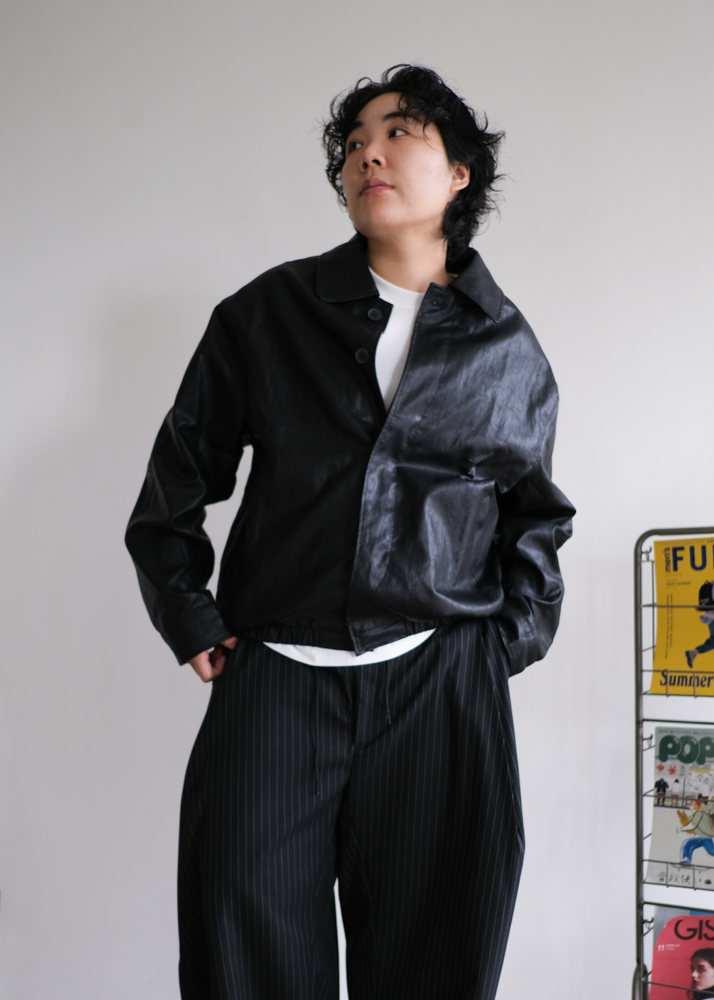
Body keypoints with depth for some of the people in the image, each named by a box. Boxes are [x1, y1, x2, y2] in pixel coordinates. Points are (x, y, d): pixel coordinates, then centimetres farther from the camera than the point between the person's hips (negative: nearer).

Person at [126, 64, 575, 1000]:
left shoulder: (509, 350, 10)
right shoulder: (270, 313, 7)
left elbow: (537, 514, 21)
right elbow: (181, 472, 13)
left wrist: (514, 637, 9)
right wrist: (189, 619, 7)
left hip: (442, 684, 1)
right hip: (273, 677, 0)